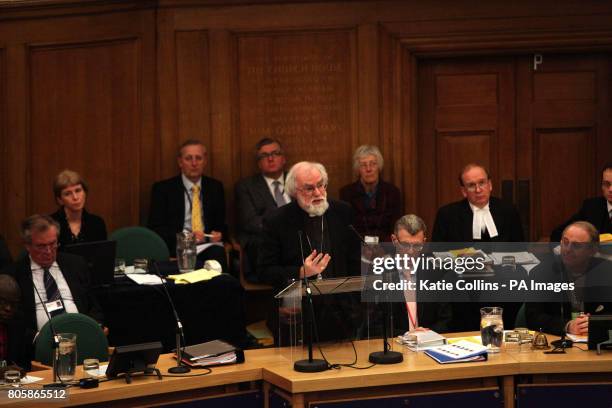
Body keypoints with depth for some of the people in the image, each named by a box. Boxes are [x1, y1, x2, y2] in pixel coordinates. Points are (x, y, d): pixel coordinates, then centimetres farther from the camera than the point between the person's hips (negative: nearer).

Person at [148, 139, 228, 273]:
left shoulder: (215, 187, 15)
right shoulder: (163, 188, 4)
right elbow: (155, 228, -1)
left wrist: (219, 234, -5)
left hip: (209, 246, 3)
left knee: (218, 252, -34)